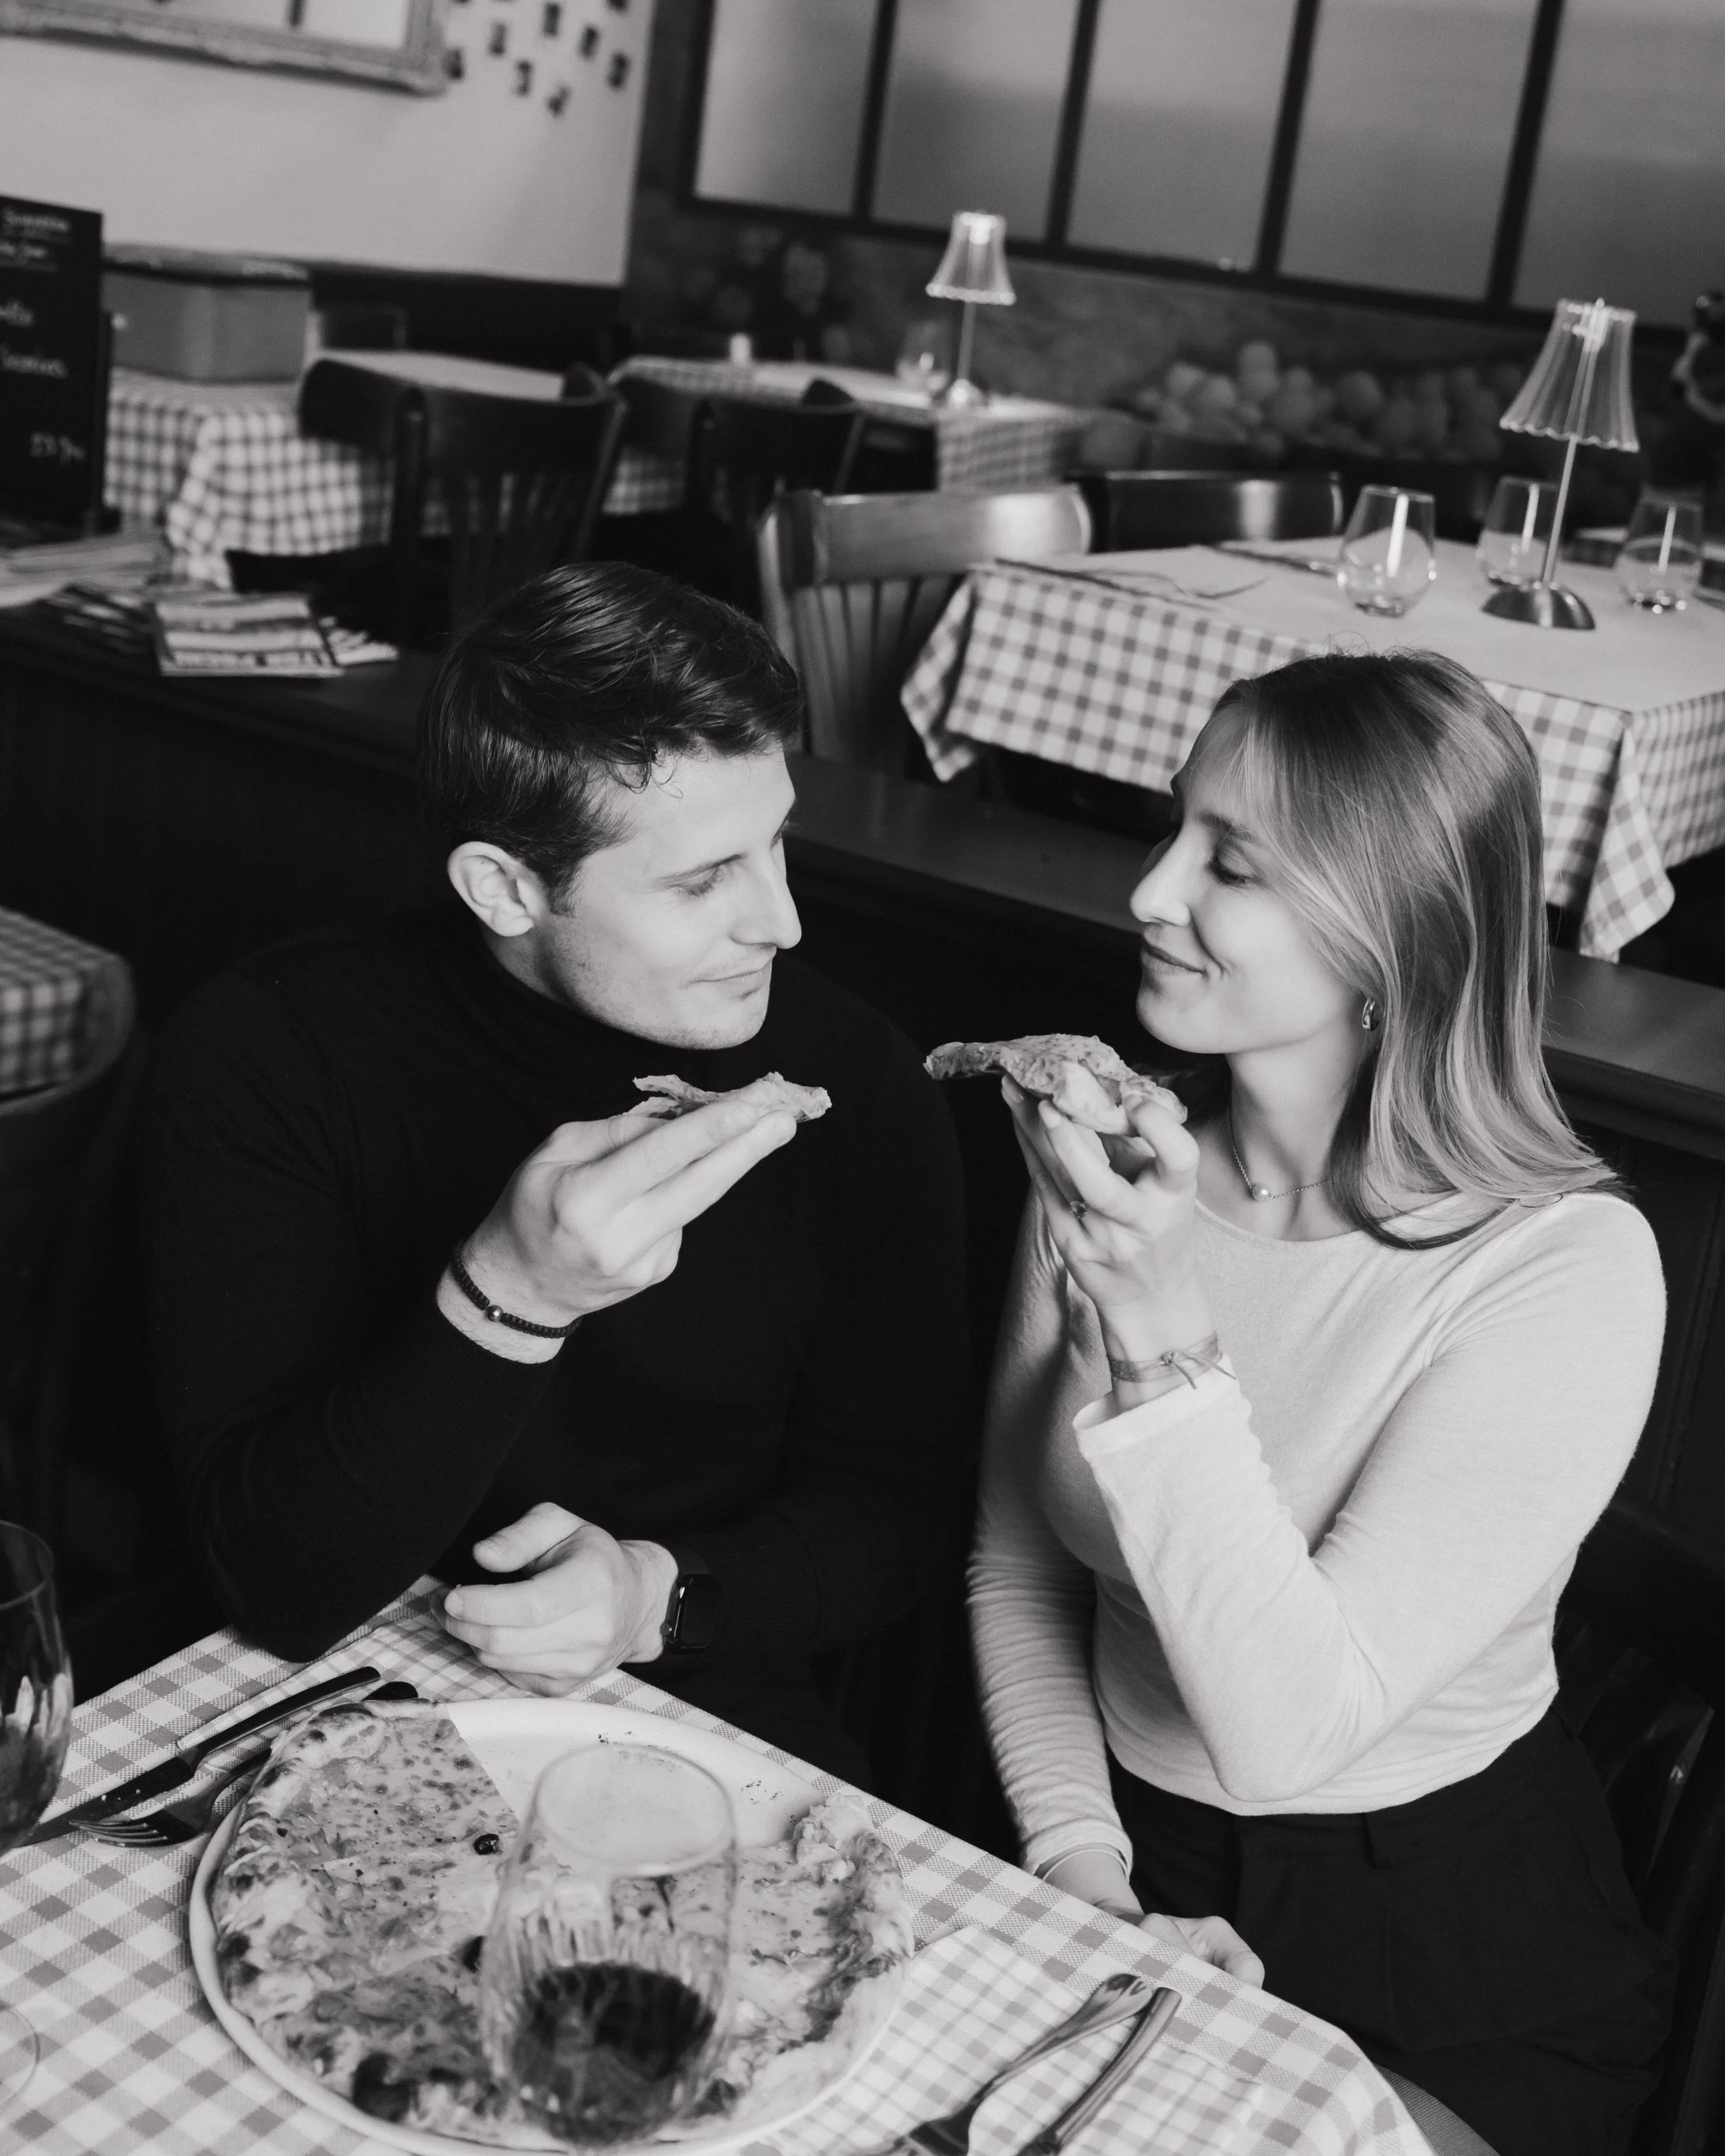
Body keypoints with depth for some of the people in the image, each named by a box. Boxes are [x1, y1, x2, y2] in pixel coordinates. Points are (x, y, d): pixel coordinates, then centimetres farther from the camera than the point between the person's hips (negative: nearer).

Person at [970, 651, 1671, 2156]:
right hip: (1131, 1882, 3)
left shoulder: (1568, 1270, -20)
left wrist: (1167, 1344, -32)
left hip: (1453, 1979, -3)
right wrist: (1084, 1872, -8)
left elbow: (1288, 1729, -24)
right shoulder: (1120, 1159, -5)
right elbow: (1014, 1570, 3)